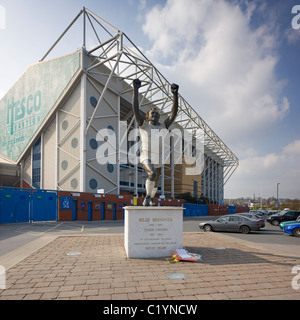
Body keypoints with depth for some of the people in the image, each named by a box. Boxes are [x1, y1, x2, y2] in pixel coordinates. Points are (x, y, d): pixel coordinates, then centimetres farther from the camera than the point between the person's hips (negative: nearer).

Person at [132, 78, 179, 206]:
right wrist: (135, 89, -16)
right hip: (146, 157, -4)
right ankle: (147, 196, -10)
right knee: (152, 174, -32)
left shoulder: (163, 127, 8)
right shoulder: (144, 125, 0)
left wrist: (175, 94, -9)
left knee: (155, 183, 16)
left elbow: (174, 112, 0)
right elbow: (135, 109, -11)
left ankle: (151, 199, 45)